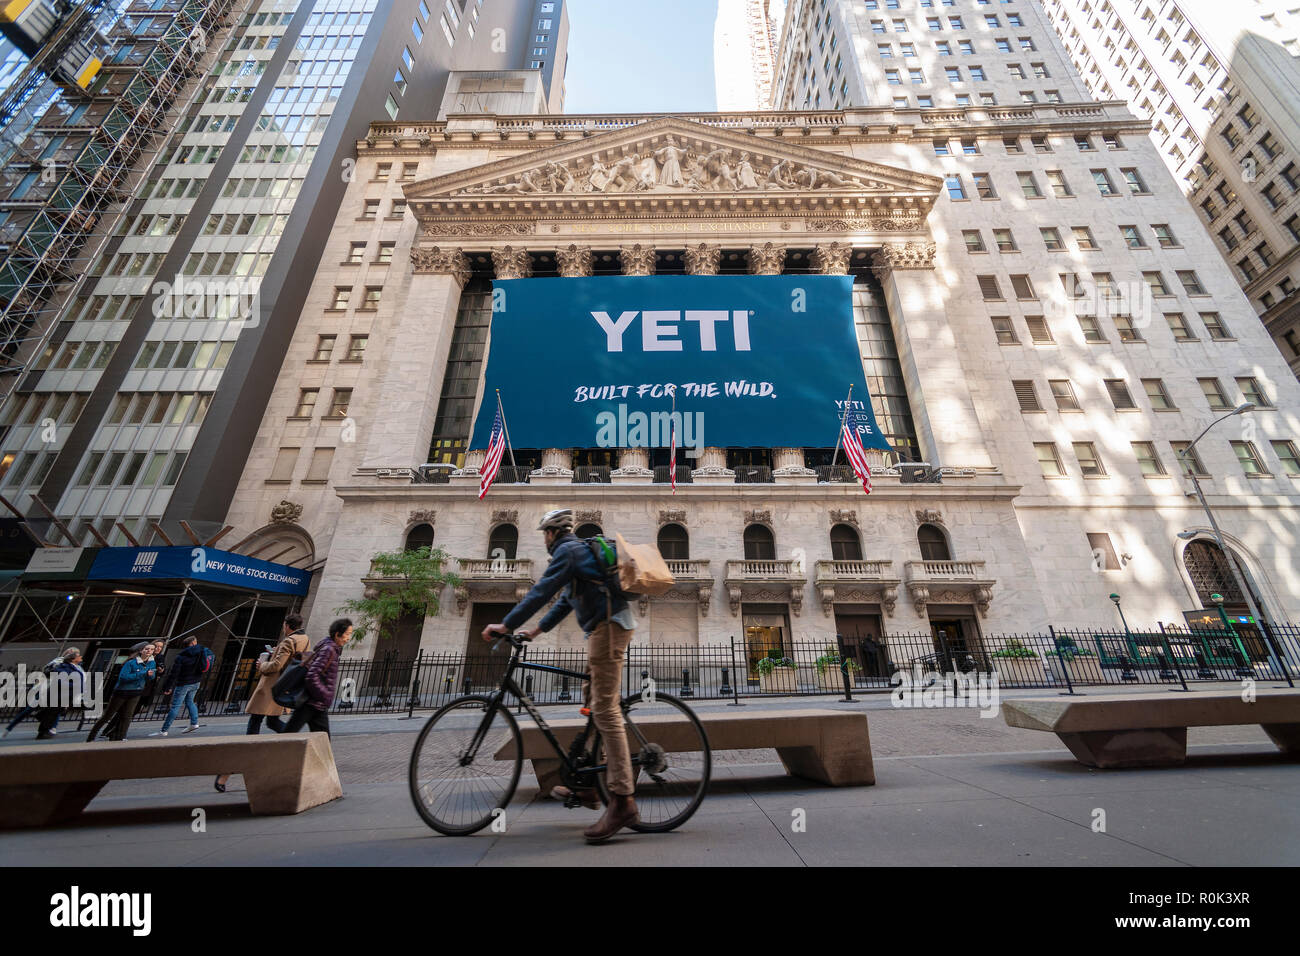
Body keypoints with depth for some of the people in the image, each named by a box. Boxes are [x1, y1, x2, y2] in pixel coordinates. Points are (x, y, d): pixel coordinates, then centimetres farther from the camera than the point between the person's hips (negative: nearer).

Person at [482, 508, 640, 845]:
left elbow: (542, 591, -15)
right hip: (610, 626, 11)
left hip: (607, 627, -11)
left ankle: (623, 801, -9)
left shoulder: (568, 551, -7)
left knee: (605, 709, -12)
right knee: (596, 703, 15)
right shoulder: (581, 550, 25)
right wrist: (537, 630, 25)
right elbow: (566, 600, 27)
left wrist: (506, 625, -9)